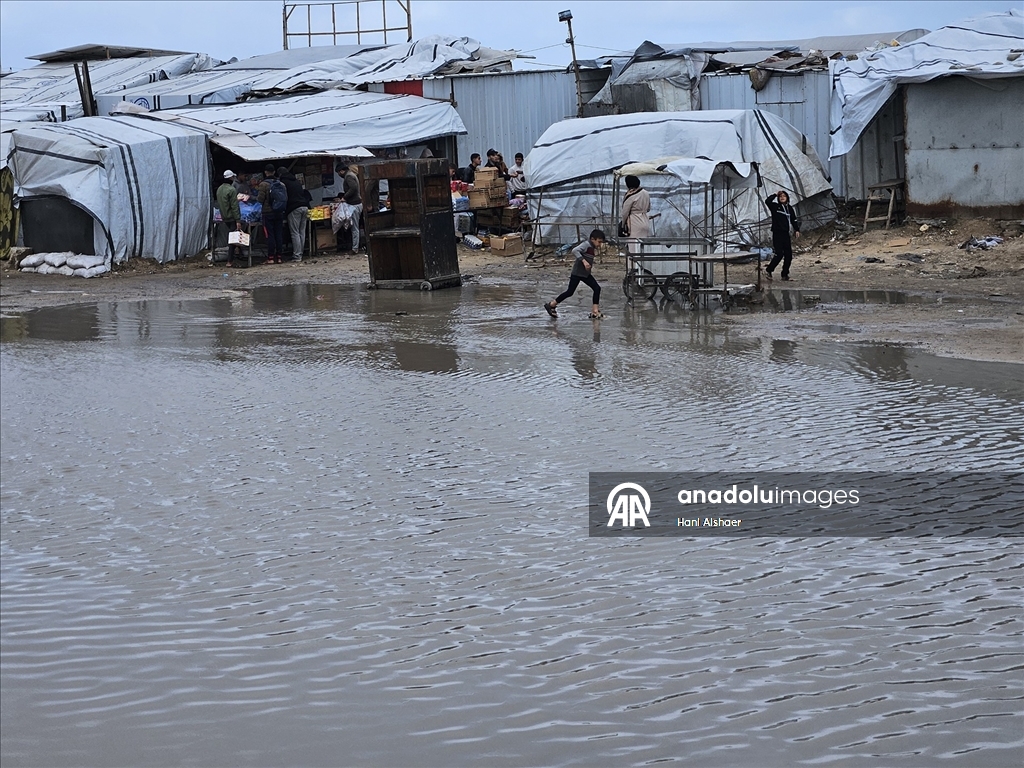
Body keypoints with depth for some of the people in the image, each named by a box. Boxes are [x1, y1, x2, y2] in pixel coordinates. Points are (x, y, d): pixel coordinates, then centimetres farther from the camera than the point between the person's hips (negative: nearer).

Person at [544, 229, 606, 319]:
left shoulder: (593, 248, 10)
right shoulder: (586, 245, -17)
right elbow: (575, 251, -32)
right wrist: (584, 261, -37)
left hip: (586, 274, 9)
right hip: (577, 273, -9)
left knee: (597, 288, -2)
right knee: (570, 292, -2)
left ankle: (595, 311, -2)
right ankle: (551, 304, 13)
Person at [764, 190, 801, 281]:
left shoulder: (789, 208, 11)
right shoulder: (775, 206, -1)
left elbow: (794, 220, 15)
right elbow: (767, 201, -19)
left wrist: (797, 230, 3)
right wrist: (775, 195, -8)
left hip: (786, 234, 5)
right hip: (777, 233, -5)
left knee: (788, 255, 2)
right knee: (779, 254, -13)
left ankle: (785, 274, 11)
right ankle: (768, 271, 3)